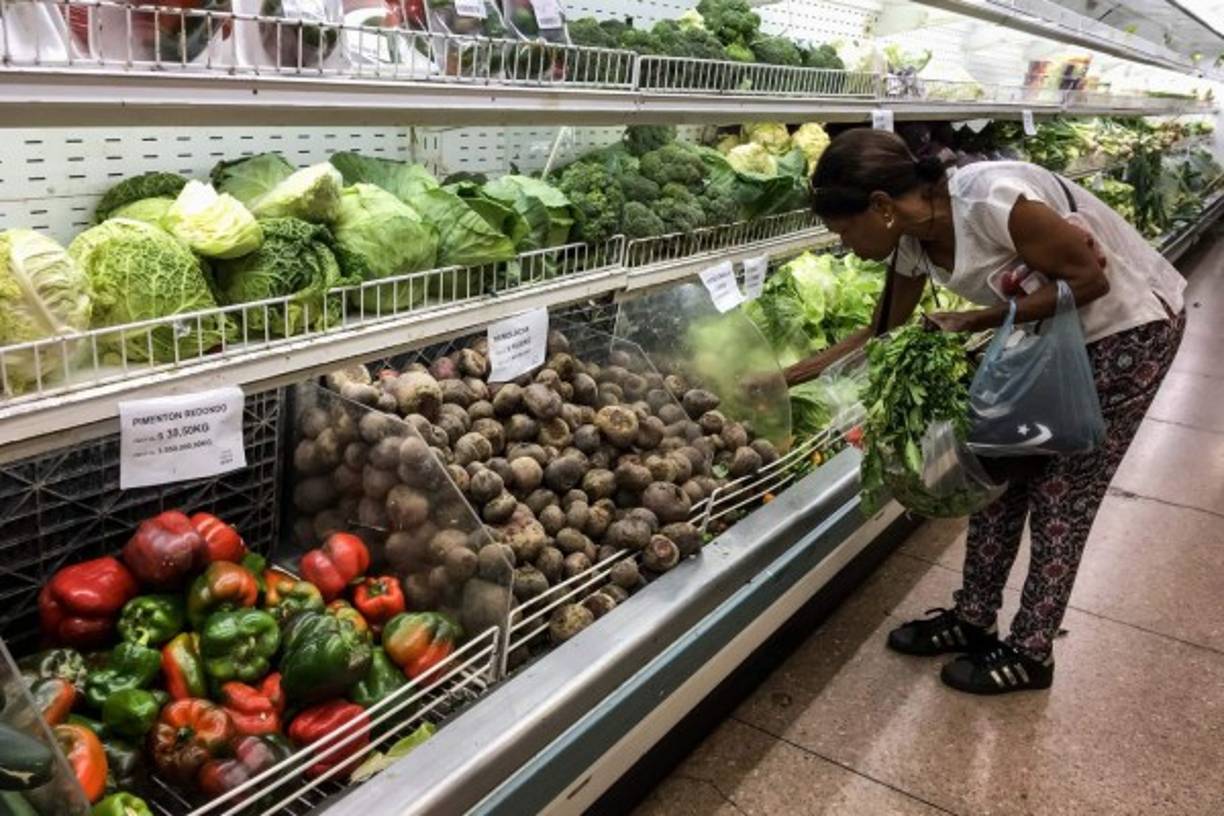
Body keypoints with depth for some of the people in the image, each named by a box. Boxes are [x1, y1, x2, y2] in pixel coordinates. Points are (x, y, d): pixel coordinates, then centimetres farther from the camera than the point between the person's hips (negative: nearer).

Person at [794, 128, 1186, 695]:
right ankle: (973, 618, 24)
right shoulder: (913, 239, -9)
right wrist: (795, 375, 3)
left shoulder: (992, 201, -34)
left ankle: (1030, 654, 15)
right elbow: (885, 331, 5)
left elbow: (1089, 279, -24)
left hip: (1130, 326, -7)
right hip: (1054, 328, 7)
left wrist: (974, 322, -25)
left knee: (1061, 492, -1)